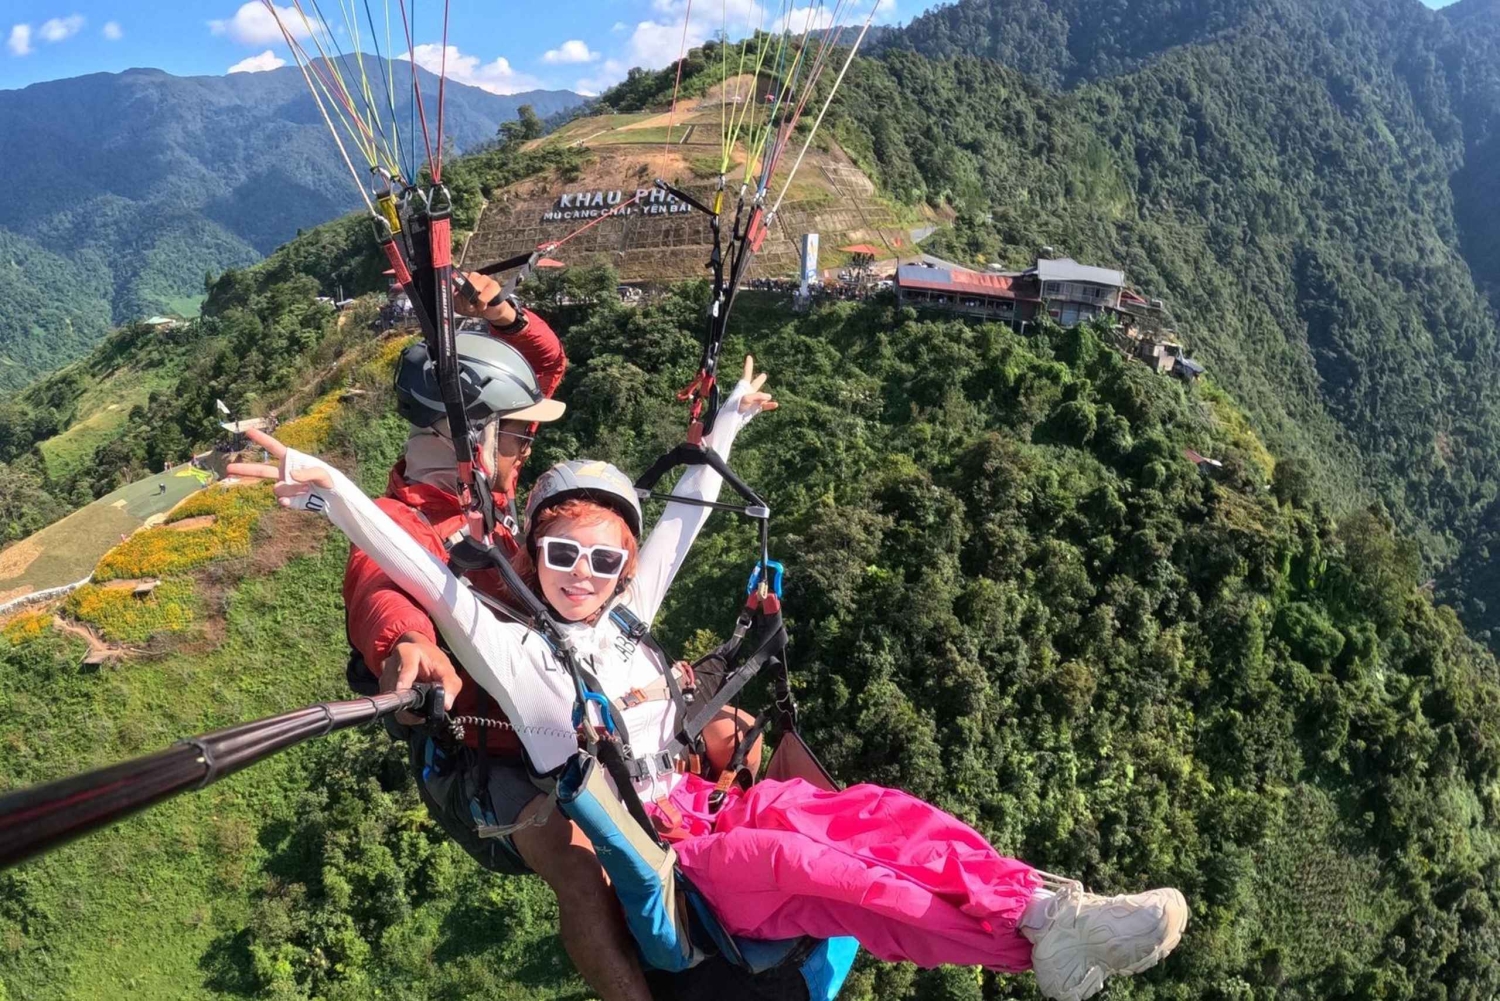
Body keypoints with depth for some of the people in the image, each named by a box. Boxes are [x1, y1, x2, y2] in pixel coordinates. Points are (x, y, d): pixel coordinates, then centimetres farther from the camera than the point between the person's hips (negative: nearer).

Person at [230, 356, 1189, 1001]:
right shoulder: (509, 649, 2)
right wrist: (326, 485, -21)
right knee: (796, 863, -34)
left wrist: (727, 425, 30)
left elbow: (682, 521, 24)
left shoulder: (625, 621, 17)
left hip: (710, 807, 7)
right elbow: (419, 568, -10)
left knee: (881, 810, -16)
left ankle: (1043, 907, -27)